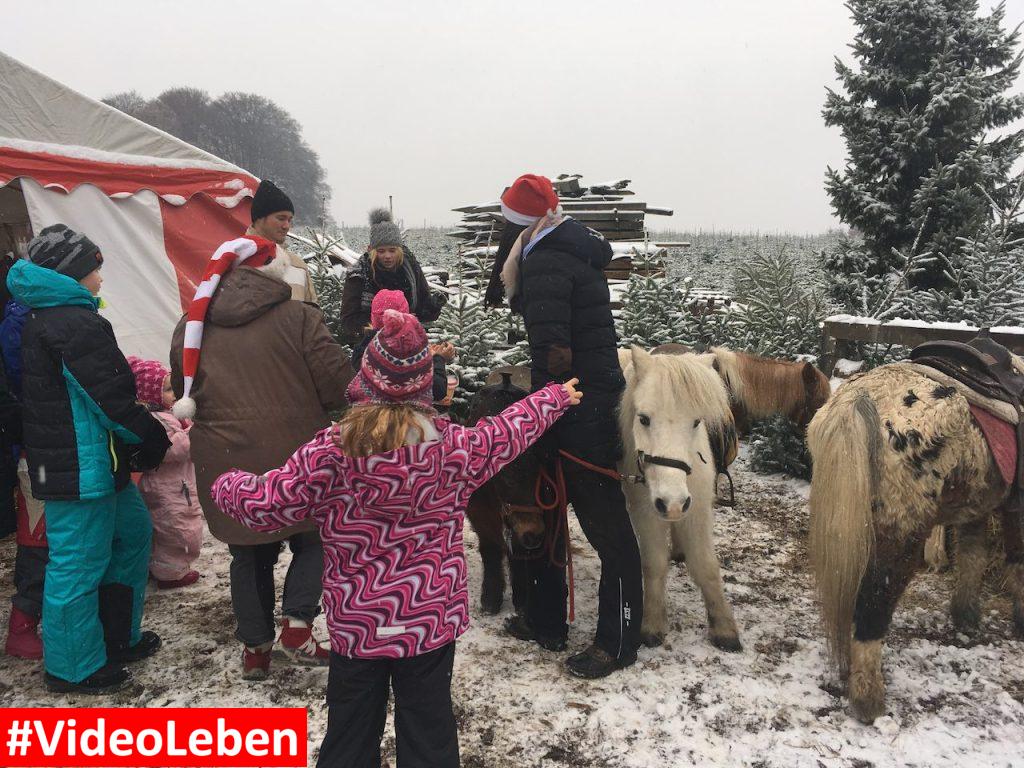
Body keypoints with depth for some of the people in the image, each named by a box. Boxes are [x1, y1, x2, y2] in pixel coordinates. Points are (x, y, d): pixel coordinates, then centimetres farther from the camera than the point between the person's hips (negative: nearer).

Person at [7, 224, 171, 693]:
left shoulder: (43, 318, 14)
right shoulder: (74, 323, -19)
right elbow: (111, 397, -21)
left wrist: (142, 440, 12)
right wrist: (155, 440, -6)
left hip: (94, 461, 11)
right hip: (82, 466, -11)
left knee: (131, 531, 21)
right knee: (79, 561, 1)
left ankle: (118, 637, 33)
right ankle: (74, 668, 17)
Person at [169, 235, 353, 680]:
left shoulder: (190, 326, 4)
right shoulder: (299, 317, -10)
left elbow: (183, 395, 15)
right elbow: (339, 386, -11)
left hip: (223, 464, 4)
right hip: (296, 459, -3)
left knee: (249, 554, 20)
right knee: (311, 540, 21)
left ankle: (255, 647, 26)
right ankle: (297, 626, 11)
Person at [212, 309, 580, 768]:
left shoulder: (328, 455, -17)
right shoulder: (453, 446, -11)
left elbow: (265, 505, -10)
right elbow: (506, 435, 6)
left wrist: (229, 486, 14)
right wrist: (556, 398, 25)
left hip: (355, 625, 0)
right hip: (432, 622, 1)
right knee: (428, 729, 16)